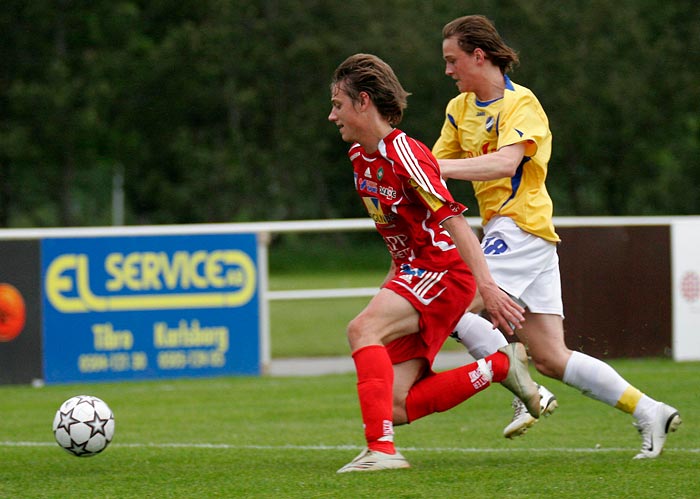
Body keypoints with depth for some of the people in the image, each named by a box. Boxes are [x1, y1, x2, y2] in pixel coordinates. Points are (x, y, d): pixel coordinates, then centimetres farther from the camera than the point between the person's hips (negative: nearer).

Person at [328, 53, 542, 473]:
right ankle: (501, 366, 11)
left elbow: (455, 221, -25)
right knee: (397, 408, -3)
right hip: (411, 270, 9)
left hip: (444, 271, -9)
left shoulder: (405, 155, -19)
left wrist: (486, 285, -31)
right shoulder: (360, 155, 9)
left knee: (363, 329, -32)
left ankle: (381, 449, -36)